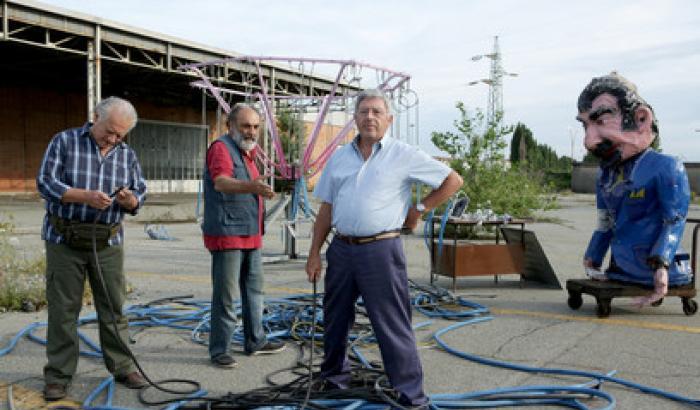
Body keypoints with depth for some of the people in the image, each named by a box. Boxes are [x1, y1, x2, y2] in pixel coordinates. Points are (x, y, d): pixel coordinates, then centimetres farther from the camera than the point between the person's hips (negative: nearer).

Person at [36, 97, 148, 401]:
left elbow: (140, 194, 8)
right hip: (65, 240, -2)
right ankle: (58, 375, 13)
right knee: (63, 309, 3)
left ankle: (123, 367, 16)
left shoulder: (127, 155, 8)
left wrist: (130, 200, -17)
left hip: (108, 242, 3)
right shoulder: (64, 141, -1)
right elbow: (45, 183, -9)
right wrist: (86, 196, -23)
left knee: (114, 307, 6)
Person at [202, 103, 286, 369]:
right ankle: (219, 350, 7)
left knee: (254, 289, 16)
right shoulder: (221, 148, -13)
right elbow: (221, 182, -34)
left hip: (251, 236, 9)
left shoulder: (245, 152, 17)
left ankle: (255, 341, 28)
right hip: (227, 235, -9)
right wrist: (252, 186, -49)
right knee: (225, 296, -4)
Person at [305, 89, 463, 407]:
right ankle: (334, 379, 37)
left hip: (380, 250, -5)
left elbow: (452, 180, 1)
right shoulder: (339, 157, 11)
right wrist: (314, 253, 9)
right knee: (335, 319, 16)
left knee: (393, 327, -1)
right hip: (341, 249, 5)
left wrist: (420, 209, 0)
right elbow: (326, 211, 12)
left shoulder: (403, 155, -3)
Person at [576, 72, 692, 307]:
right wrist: (592, 262, 17)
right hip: (622, 272, 6)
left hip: (655, 272, -6)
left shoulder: (665, 168, -13)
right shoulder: (605, 175, 9)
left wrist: (661, 265, -25)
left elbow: (675, 222, -15)